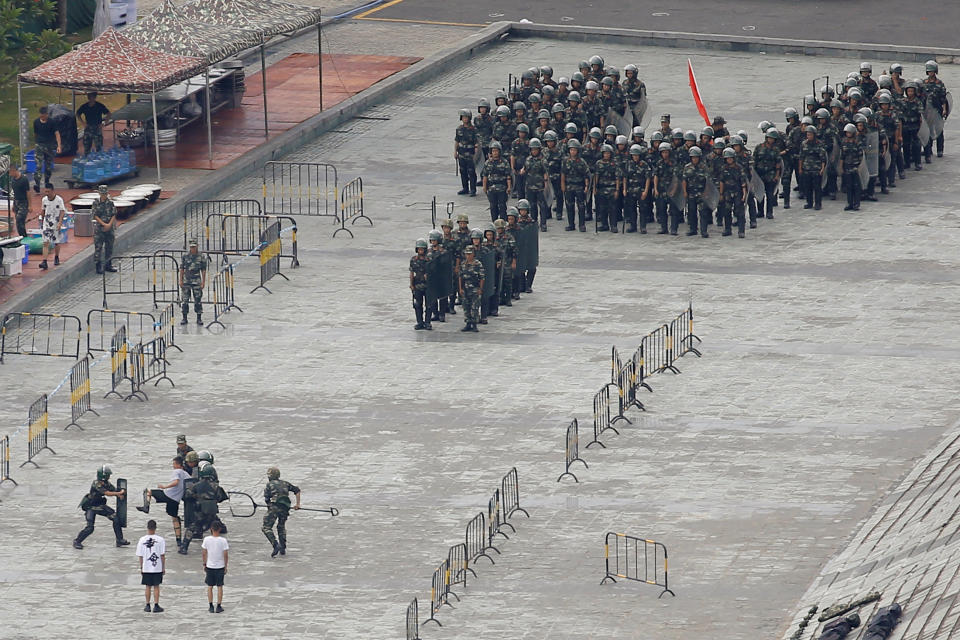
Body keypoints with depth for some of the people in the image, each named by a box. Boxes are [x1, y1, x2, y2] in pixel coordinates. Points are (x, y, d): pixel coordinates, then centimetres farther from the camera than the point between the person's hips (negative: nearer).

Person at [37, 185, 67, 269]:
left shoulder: (59, 200, -10)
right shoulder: (44, 200, 2)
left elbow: (62, 212, -10)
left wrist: (59, 223, -22)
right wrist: (41, 222, 18)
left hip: (56, 224, -2)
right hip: (46, 223, 2)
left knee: (56, 243, 10)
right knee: (46, 243, -8)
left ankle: (56, 258, 35)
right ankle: (44, 262, -15)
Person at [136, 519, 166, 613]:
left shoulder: (142, 540, -5)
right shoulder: (160, 539, -9)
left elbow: (140, 556, 0)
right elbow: (163, 555, -6)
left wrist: (141, 568, 10)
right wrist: (163, 568, 4)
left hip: (146, 568, 1)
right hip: (157, 568, -1)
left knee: (147, 586, 11)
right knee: (156, 586, 7)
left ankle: (147, 606, 15)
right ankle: (156, 606, 6)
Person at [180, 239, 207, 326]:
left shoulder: (201, 257, -1)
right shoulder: (185, 256, 2)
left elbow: (203, 270, 1)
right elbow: (181, 269, 6)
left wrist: (203, 282, -4)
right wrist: (181, 281, 1)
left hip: (196, 281, -2)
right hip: (186, 281, 2)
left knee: (197, 300, 0)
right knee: (185, 300, 4)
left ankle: (199, 319, 7)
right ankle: (184, 318, 12)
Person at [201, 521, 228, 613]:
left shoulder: (207, 539, -8)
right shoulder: (223, 540, -12)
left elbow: (204, 553, -2)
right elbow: (226, 555, -8)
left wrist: (204, 564, 11)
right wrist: (225, 567, 3)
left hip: (209, 567, 1)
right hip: (220, 567, -1)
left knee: (210, 587, 11)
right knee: (219, 587, 8)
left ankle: (211, 606, 11)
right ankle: (219, 607, 10)